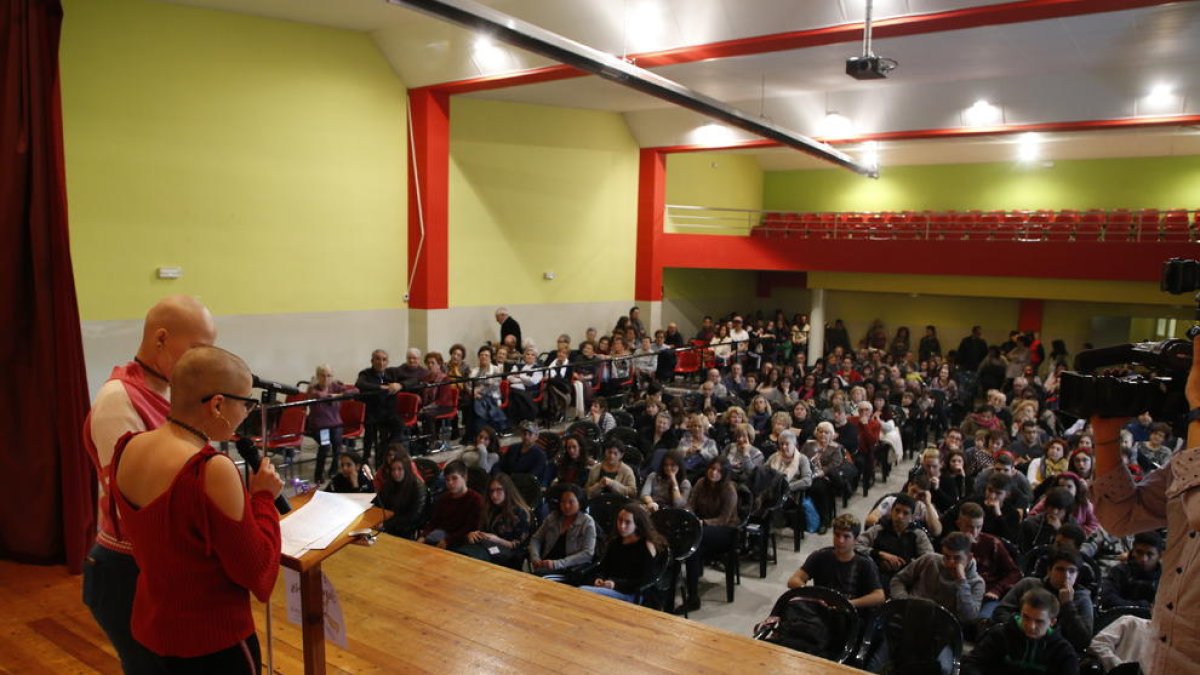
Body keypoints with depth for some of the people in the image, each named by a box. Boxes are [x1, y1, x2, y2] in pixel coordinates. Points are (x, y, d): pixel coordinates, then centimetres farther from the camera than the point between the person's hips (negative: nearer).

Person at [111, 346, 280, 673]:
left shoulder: (127, 449, -4)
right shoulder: (212, 470, -29)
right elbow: (255, 571, -21)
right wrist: (264, 498, -10)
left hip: (151, 623, 8)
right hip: (213, 639, -7)